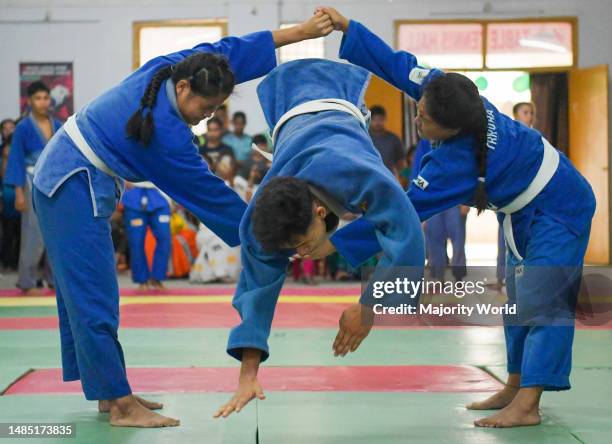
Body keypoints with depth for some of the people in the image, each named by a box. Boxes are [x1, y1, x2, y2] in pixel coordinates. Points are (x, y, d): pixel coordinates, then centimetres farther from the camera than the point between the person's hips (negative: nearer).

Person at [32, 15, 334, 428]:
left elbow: (228, 49, 6)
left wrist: (301, 31, 7)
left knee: (81, 291, 12)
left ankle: (107, 391, 19)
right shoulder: (167, 135, -24)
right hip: (76, 189, -10)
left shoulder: (166, 67, -3)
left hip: (58, 174, 10)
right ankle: (121, 406, -7)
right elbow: (209, 192, -15)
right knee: (96, 298, -9)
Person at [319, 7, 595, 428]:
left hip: (558, 212, -10)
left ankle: (527, 406, -21)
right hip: (528, 211, 10)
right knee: (519, 297, 14)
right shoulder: (455, 94, -17)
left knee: (540, 303, -17)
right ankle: (515, 387, 22)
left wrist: (337, 243, -36)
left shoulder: (457, 163, -36)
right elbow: (399, 65, -9)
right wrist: (347, 27, -13)